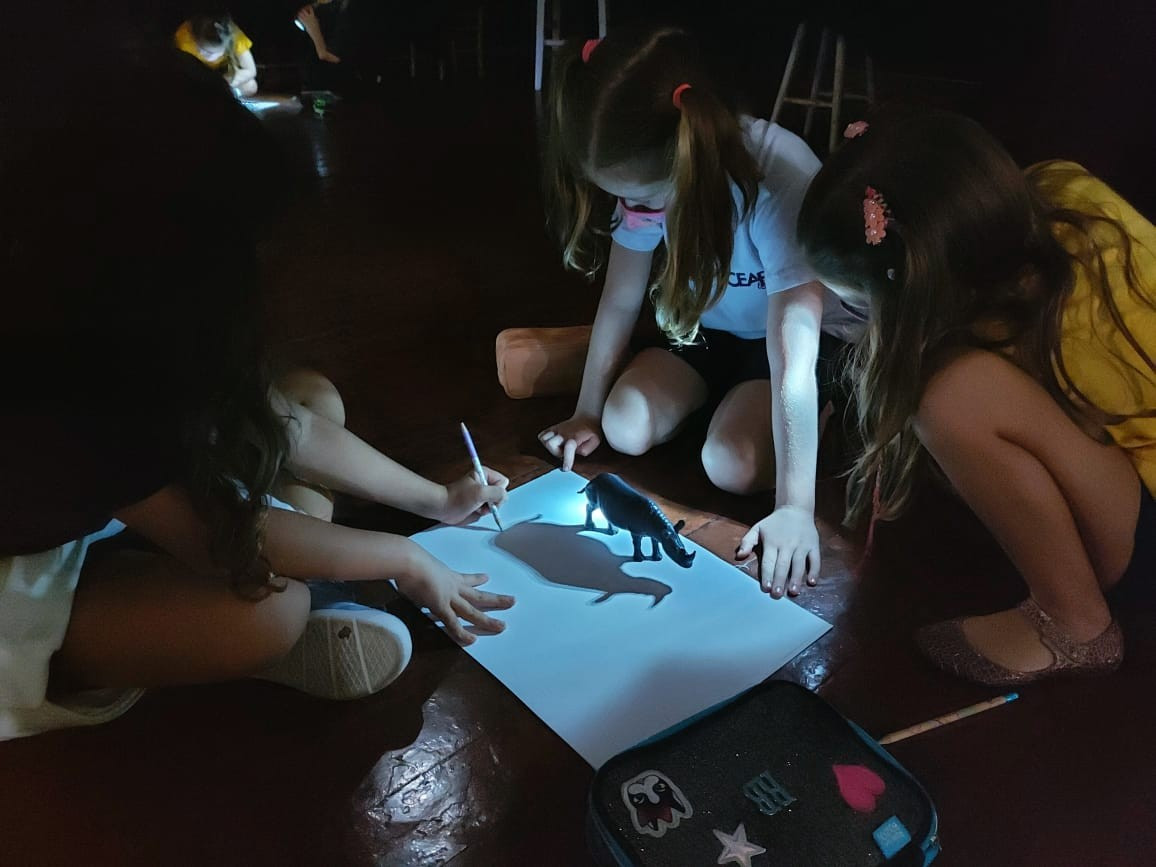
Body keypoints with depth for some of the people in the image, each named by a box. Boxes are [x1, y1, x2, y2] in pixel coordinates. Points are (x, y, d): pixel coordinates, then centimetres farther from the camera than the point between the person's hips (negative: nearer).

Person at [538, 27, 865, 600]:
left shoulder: (779, 178, -36)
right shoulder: (645, 174, -20)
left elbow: (792, 356, -37)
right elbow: (620, 300, -8)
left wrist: (796, 508, -37)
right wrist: (587, 413, -2)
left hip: (805, 332, -4)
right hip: (707, 324, 5)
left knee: (732, 466, -24)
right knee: (625, 430, -14)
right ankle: (718, 395, 14)